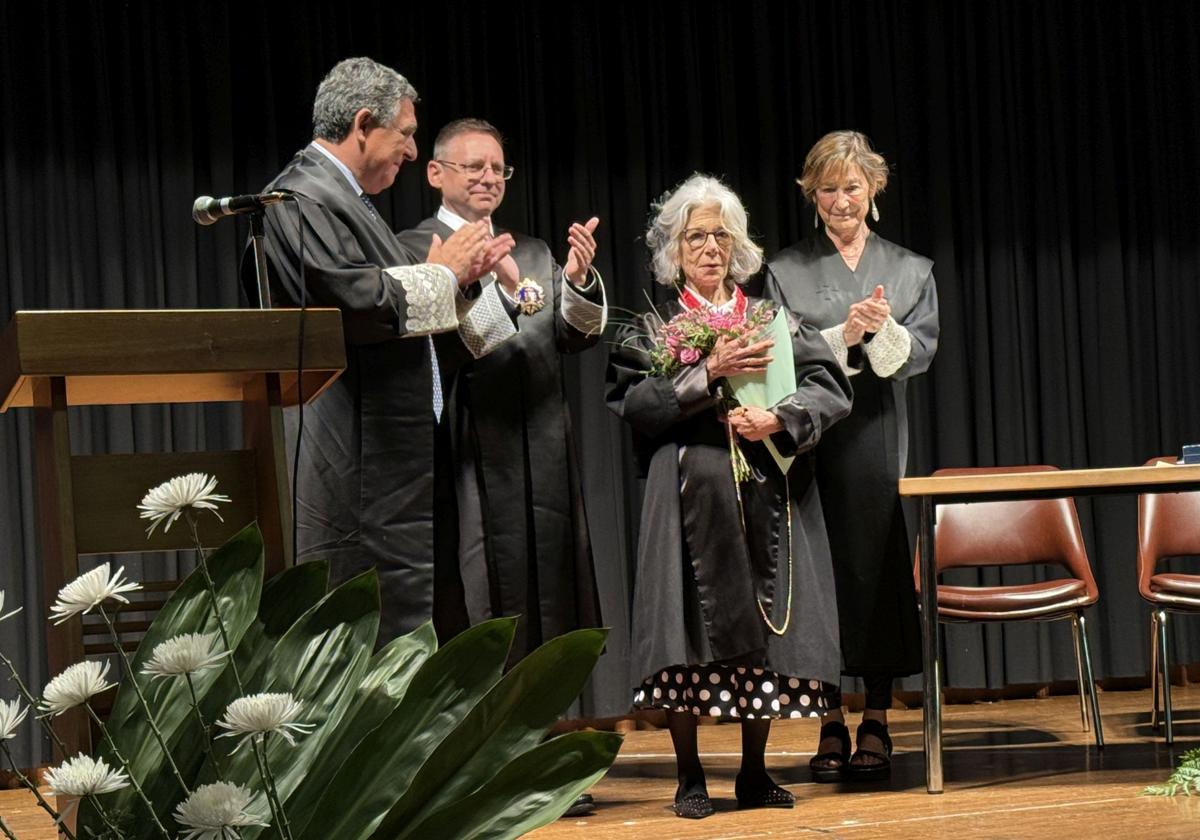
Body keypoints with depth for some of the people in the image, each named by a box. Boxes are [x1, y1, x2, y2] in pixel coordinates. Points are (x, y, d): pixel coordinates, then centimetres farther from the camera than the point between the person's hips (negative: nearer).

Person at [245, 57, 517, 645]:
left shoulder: (341, 199, 23)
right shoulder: (302, 199, -9)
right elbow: (350, 299, -24)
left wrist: (462, 275, 19)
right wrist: (441, 274, -9)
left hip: (405, 461, 11)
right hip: (361, 467, -11)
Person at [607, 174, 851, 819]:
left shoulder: (774, 321, 17)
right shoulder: (652, 328, 10)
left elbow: (830, 387, 5)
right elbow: (633, 403, -6)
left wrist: (780, 419, -13)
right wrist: (710, 374, -13)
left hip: (768, 496, 2)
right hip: (691, 493, -2)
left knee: (763, 634, 1)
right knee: (691, 637, -8)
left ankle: (754, 775, 11)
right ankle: (690, 777, 1)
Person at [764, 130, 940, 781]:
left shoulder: (910, 270, 13)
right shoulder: (786, 271, 10)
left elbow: (917, 355, 2)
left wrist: (882, 329, -17)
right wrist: (844, 335, -13)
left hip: (880, 440, 1)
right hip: (811, 439, 0)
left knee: (880, 570, -3)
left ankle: (876, 725, 4)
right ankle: (831, 726, 2)